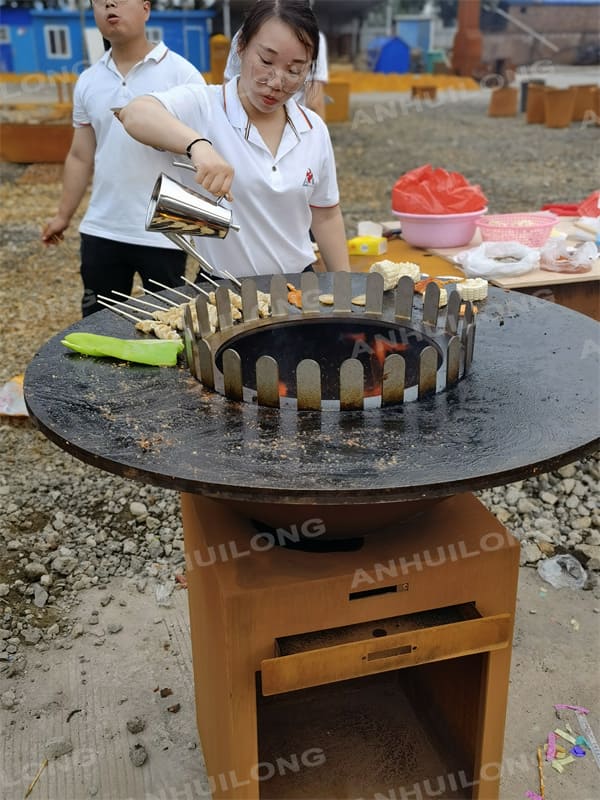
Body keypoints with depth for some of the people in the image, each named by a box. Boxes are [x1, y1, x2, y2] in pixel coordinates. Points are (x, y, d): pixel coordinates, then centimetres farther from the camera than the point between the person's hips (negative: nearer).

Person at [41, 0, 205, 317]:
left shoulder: (180, 74, -6)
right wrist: (63, 214, 16)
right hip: (100, 230, 5)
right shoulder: (87, 81, 8)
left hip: (163, 232, -4)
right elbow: (80, 156, 15)